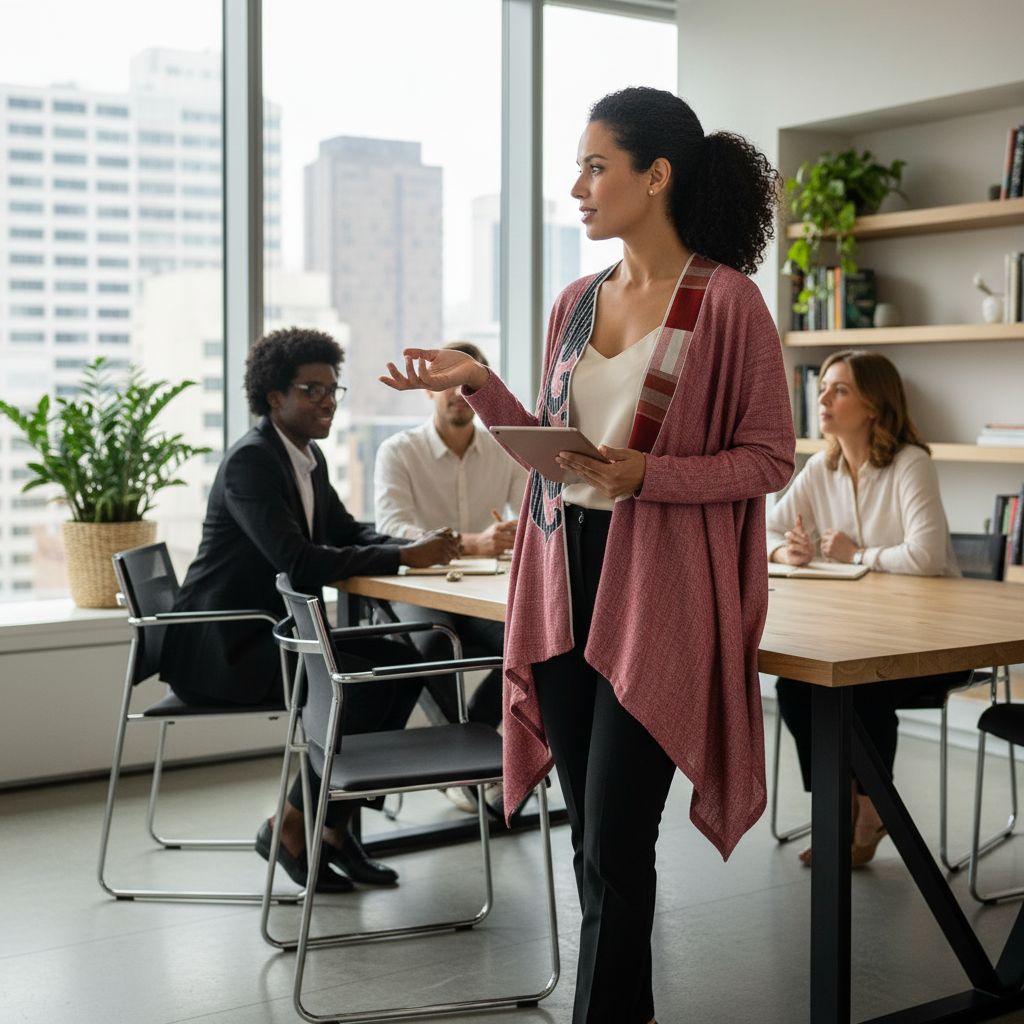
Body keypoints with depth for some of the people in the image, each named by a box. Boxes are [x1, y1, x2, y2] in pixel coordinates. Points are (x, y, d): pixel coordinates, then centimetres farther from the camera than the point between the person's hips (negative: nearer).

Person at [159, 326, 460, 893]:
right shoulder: (250, 461, -18)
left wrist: (416, 545, -6)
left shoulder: (309, 457, 10)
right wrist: (404, 557, -27)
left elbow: (347, 533, 15)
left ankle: (336, 824, 4)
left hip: (273, 633, 9)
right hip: (221, 646, -9)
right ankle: (291, 825, -6)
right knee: (358, 682, -24)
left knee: (401, 662, -4)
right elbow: (296, 560, -29)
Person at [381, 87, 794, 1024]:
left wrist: (647, 474, -19)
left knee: (614, 846, -4)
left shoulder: (725, 301, -6)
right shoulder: (577, 303, 12)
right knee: (593, 836, 12)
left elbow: (769, 458, -6)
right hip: (563, 581, 6)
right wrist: (478, 387, 2)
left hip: (656, 594, -6)